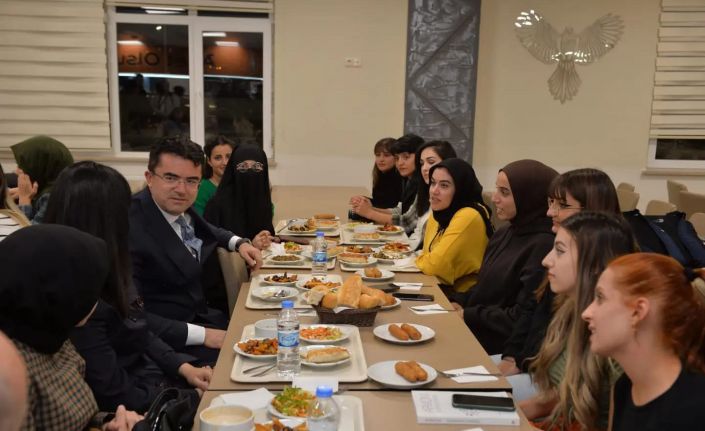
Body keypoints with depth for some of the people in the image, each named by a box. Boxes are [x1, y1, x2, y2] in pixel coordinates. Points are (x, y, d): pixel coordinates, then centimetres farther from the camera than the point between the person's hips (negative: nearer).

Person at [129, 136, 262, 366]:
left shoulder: (177, 206, -2)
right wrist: (202, 335, -23)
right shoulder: (131, 229, -26)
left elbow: (205, 229, 23)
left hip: (200, 315, 8)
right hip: (169, 338, -8)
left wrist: (239, 243, 5)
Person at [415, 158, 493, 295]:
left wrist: (417, 260, -3)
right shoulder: (436, 215, 4)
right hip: (443, 287, 6)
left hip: (463, 294, -6)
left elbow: (435, 265, -22)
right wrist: (422, 259, -9)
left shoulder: (468, 217, -21)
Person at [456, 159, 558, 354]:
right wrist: (458, 306, 0)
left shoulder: (544, 245, -18)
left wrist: (468, 315, -11)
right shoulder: (503, 234, 11)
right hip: (471, 330, 8)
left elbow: (522, 319, -19)